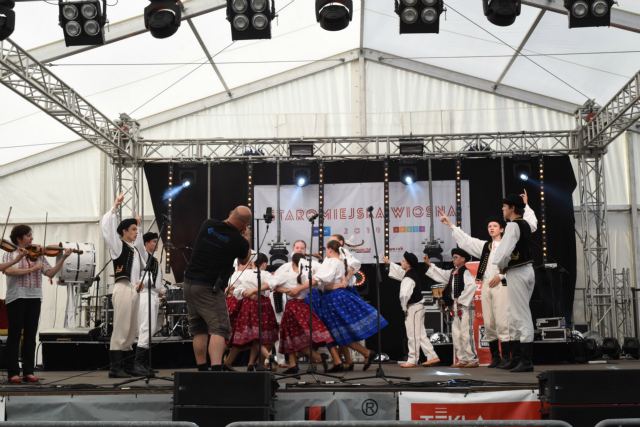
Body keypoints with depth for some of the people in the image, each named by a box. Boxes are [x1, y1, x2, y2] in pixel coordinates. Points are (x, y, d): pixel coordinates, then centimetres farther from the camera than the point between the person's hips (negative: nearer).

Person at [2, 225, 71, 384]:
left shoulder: (38, 255, 12)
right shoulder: (10, 254, 2)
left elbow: (50, 273, 5)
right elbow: (8, 271, -17)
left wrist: (63, 258, -5)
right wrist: (32, 269, -18)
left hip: (34, 298, 4)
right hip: (16, 298, -3)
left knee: (30, 336, 5)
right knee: (14, 335, 1)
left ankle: (28, 372, 11)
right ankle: (13, 372, 5)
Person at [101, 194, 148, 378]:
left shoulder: (135, 249, 19)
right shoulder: (118, 245, -2)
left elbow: (142, 267, 34)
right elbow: (106, 226, -11)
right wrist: (115, 207, -12)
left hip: (134, 290, 8)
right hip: (123, 289, -8)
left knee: (131, 331, 9)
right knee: (120, 329, -9)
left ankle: (129, 366, 14)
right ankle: (114, 368, -6)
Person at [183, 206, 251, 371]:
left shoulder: (207, 225, 3)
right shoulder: (239, 241, -9)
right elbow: (243, 261, 12)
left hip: (189, 283, 6)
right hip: (210, 289, -6)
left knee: (199, 330, 14)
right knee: (219, 329, -7)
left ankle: (202, 370, 15)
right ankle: (216, 368, -24)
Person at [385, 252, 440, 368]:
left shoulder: (409, 278, -23)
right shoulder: (414, 273, 7)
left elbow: (404, 294, -31)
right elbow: (399, 271, 25)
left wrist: (404, 307, -14)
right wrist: (388, 262, 31)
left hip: (413, 308, -10)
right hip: (418, 306, 10)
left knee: (413, 335, 0)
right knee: (421, 334, 15)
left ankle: (412, 360, 8)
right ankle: (432, 356, 17)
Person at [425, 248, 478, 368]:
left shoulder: (465, 272, -10)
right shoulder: (452, 272, 15)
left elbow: (471, 286, -22)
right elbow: (441, 274, 27)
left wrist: (461, 300, -18)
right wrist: (429, 265, 24)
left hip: (465, 306, -9)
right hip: (456, 306, 9)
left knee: (466, 333, -9)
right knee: (456, 333, 10)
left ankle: (472, 359, -3)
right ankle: (462, 359, 15)